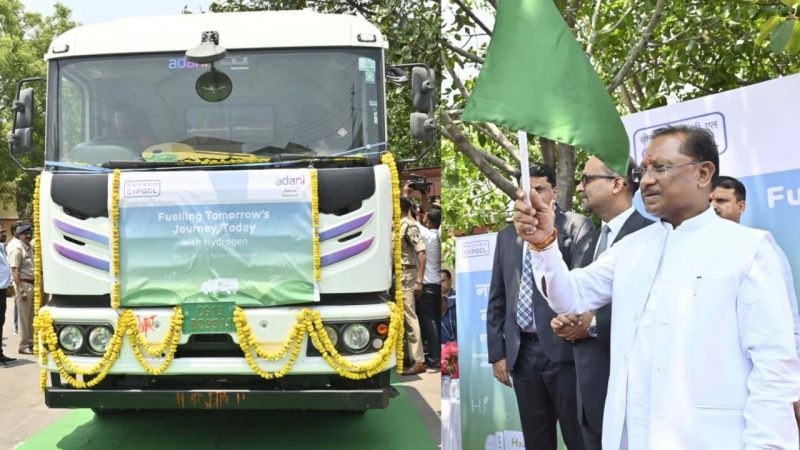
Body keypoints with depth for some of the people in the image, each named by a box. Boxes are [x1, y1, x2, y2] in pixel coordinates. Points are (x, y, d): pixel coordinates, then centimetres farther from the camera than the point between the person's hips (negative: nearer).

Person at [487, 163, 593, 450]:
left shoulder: (577, 226, 2)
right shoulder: (506, 236, 15)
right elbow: (496, 299, 15)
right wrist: (497, 352, 9)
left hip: (563, 348, -4)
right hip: (522, 352, 5)